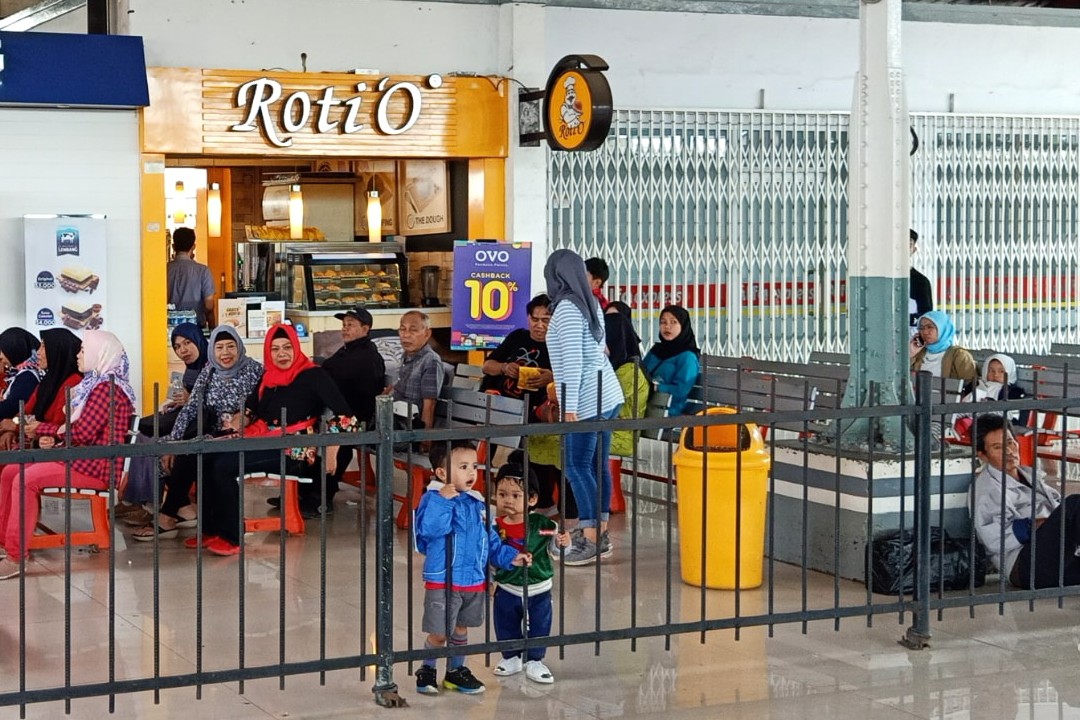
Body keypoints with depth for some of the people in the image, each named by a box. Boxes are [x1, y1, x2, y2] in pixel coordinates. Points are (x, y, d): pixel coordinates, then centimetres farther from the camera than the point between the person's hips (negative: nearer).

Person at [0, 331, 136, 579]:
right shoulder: (95, 384, 18)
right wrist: (54, 438, -1)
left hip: (96, 466, -10)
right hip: (81, 457, 10)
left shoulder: (106, 387, -14)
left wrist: (42, 429, -7)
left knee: (25, 480, -25)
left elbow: (83, 432, -18)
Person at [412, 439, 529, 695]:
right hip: (442, 581, -6)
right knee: (439, 633, 2)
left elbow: (491, 540, 16)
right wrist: (444, 500, -37)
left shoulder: (477, 503, 9)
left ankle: (456, 671, 35)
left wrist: (509, 556, 5)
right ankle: (426, 671, 23)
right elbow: (429, 529, -31)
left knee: (461, 629, 19)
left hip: (474, 581, 6)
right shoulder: (434, 498, -14)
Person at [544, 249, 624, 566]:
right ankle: (600, 535, 15)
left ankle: (590, 541, -6)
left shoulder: (567, 308, -13)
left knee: (578, 468, -5)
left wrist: (570, 407, -18)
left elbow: (573, 360, -18)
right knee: (598, 465, 11)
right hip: (607, 395, 9)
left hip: (587, 401, -9)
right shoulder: (589, 303, 12)